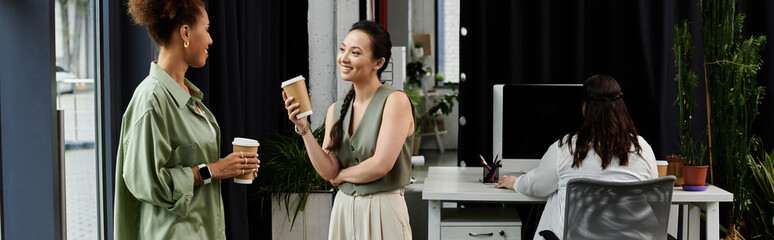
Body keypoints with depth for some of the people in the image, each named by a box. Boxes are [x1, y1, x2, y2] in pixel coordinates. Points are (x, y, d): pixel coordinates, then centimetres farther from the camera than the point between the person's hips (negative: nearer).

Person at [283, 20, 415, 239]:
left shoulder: (395, 101, -11)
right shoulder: (335, 110, 6)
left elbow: (381, 165, -18)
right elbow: (328, 172, -2)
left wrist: (341, 175, -2)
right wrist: (303, 129, -10)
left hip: (382, 212, -5)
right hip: (343, 210, 5)